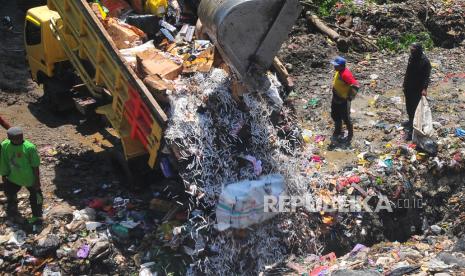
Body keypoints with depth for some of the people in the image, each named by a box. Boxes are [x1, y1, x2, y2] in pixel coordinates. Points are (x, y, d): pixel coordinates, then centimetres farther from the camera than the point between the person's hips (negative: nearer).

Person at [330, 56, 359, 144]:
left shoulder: (345, 74, -29)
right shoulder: (339, 71, 0)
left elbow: (355, 85, -33)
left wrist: (350, 97, -23)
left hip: (343, 100, -10)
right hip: (336, 99, 10)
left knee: (346, 118, 7)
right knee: (335, 116, 23)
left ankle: (350, 135, 25)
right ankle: (338, 132, 43)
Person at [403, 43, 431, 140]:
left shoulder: (425, 61, -21)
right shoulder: (411, 57, 1)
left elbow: (427, 76, -19)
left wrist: (424, 88, -28)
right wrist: (405, 84, 18)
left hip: (418, 89, -7)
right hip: (409, 87, 8)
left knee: (414, 107, -4)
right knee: (408, 106, 20)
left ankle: (412, 128, 1)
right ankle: (411, 121, 41)